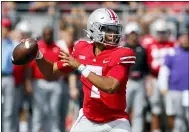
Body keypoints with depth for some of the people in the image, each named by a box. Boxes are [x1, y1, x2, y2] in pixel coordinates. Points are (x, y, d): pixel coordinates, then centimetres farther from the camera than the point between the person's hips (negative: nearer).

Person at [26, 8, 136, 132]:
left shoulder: (120, 55, -17)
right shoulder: (83, 50, -2)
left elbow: (110, 87, -32)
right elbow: (53, 72, 9)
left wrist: (81, 67, -29)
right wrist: (38, 55, -9)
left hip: (115, 121, -4)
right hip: (89, 119, 4)